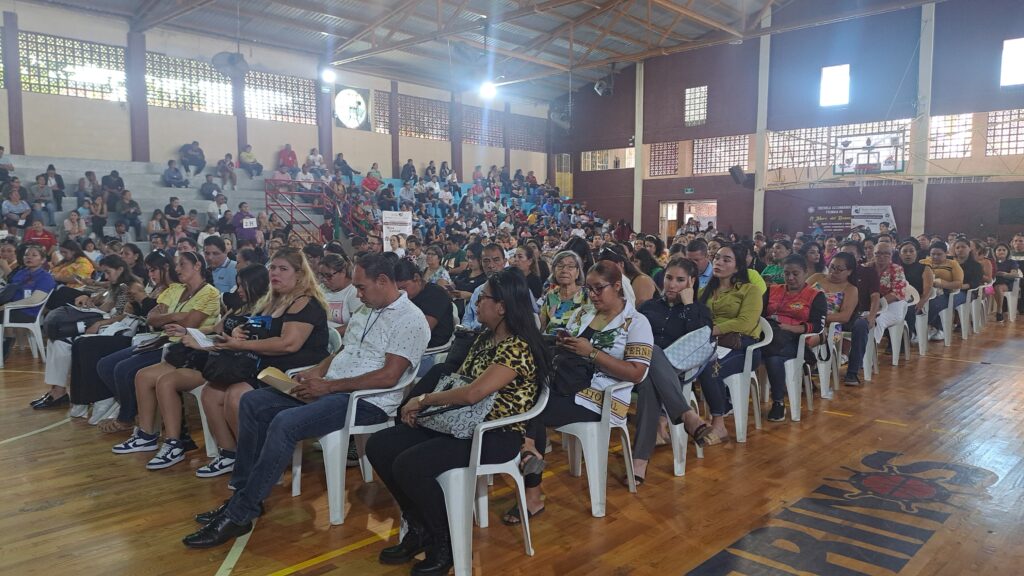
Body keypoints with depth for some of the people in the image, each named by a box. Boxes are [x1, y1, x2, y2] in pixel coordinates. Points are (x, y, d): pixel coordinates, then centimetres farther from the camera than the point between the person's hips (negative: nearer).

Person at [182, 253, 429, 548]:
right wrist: (317, 371, 2)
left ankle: (238, 516, -16)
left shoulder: (410, 319, -12)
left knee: (285, 422, -29)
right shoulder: (365, 311, 17)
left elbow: (388, 376, -21)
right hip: (329, 388, 10)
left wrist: (328, 386, -19)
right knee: (252, 402, 2)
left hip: (368, 401, -10)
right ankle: (243, 494, 6)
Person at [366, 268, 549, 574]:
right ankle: (420, 528, 11)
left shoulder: (517, 348, -18)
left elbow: (473, 393, -27)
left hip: (495, 435, -9)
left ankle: (444, 544, -3)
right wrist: (421, 403, -3)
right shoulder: (484, 338, 12)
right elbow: (457, 379, 15)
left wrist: (424, 398, -14)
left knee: (409, 465, -29)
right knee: (379, 446, -3)